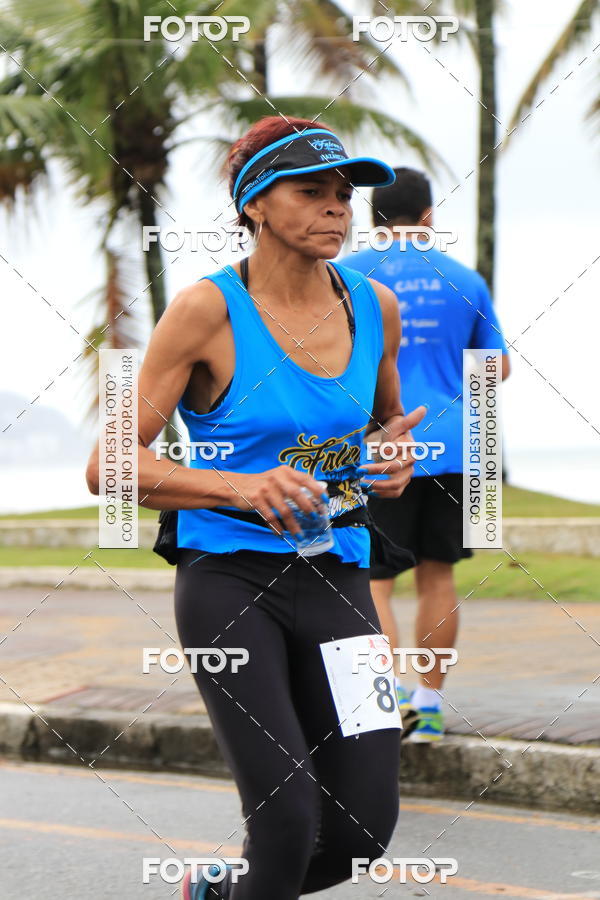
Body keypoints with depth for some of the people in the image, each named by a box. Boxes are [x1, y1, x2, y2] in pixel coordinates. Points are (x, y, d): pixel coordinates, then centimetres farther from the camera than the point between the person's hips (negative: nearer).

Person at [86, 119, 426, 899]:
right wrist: (242, 488, -22)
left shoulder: (374, 307, 5)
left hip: (337, 579, 5)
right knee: (289, 819, -16)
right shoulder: (207, 310, -9)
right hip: (231, 579, -5)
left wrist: (397, 456, 1)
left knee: (365, 829, 2)